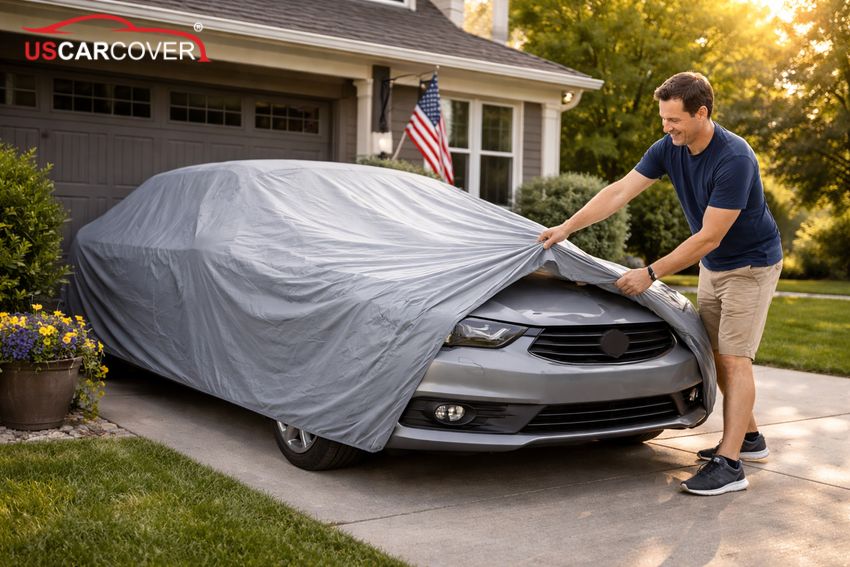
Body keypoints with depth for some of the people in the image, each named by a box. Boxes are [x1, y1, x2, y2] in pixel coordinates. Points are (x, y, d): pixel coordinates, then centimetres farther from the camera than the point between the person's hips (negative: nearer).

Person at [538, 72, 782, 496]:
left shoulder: (734, 159, -31)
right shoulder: (669, 149, -8)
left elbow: (708, 238, -30)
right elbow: (620, 192, -6)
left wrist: (650, 274, -27)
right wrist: (567, 227, -12)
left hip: (751, 264, -8)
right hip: (713, 265, 8)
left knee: (734, 359, -12)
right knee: (718, 354, 12)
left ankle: (729, 464, -11)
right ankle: (748, 437, 28)